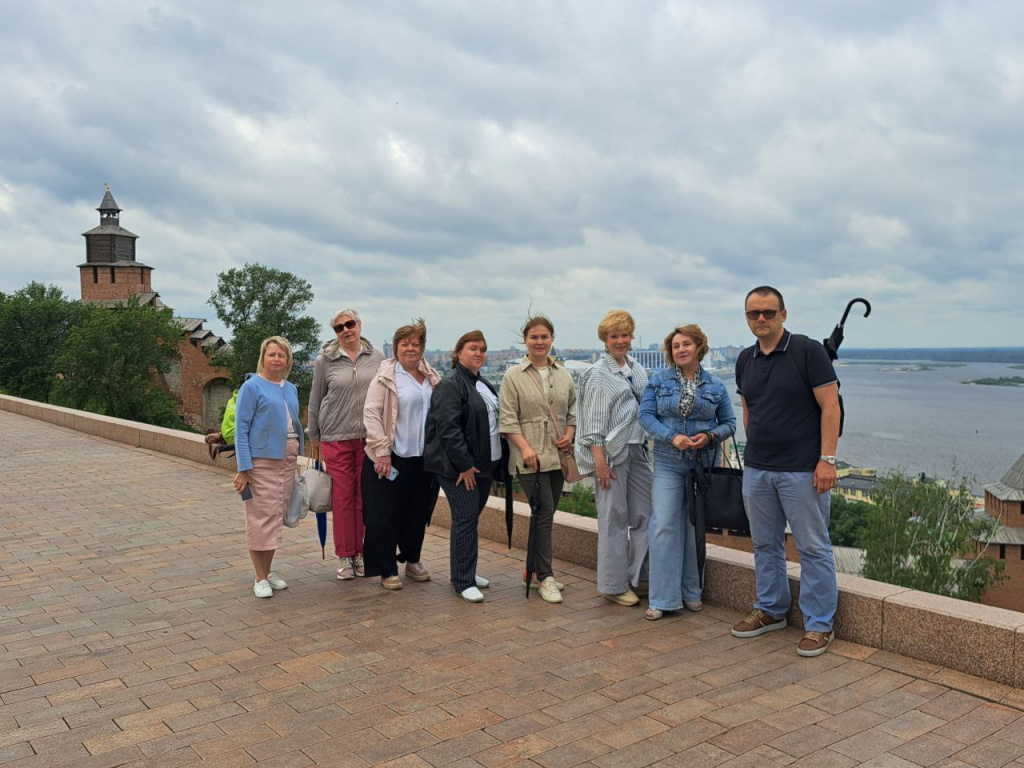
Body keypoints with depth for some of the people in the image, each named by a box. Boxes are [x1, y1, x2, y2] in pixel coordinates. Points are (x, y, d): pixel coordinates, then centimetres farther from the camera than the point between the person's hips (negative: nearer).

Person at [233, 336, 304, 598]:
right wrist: (243, 468, -15)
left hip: (287, 459, 6)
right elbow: (241, 428, -10)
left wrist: (299, 451, 11)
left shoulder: (291, 389, 12)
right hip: (261, 460, -6)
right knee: (262, 517, -4)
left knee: (278, 516, 12)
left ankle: (268, 570, 25)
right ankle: (261, 578, 6)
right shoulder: (252, 386, -6)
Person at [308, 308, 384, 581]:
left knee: (366, 496, 5)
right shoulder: (325, 360, 2)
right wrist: (314, 436, 10)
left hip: (369, 437, 1)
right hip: (337, 438, -1)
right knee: (342, 496, 1)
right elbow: (315, 400, 8)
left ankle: (362, 552, 17)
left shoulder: (376, 357, 5)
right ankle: (345, 555, 12)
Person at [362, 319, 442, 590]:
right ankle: (387, 570, 14)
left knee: (418, 513, 14)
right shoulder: (385, 377, -7)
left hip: (423, 457, 5)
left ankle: (412, 560, 32)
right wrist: (381, 451, -16)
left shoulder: (432, 377, 10)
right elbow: (371, 413, -11)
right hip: (392, 457, -5)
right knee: (385, 516, 2)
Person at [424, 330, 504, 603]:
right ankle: (463, 582, -1)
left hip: (484, 465, 9)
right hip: (459, 467, -9)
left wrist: (494, 462, 17)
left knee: (472, 517, 13)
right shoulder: (450, 386, -12)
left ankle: (465, 571, 24)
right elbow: (447, 427, -21)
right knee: (466, 519, -8)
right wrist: (464, 464, -21)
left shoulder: (483, 385, 18)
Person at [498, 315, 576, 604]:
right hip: (530, 456, -5)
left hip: (558, 454, 5)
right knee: (544, 512, -10)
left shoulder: (563, 375, 12)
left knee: (546, 513, 10)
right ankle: (545, 577, -2)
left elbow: (572, 410, 18)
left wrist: (569, 434, 1)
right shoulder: (514, 376, -1)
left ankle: (536, 568, 24)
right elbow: (508, 418, -5)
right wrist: (525, 447, -15)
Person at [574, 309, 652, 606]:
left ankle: (640, 576, 21)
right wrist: (600, 461, -16)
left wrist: (651, 446, 14)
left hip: (638, 449, 7)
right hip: (611, 452, -7)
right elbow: (594, 420, -11)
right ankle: (614, 585, 9)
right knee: (614, 518, -1)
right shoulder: (598, 374, -6)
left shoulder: (638, 370, 13)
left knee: (644, 515, 9)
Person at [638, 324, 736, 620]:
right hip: (668, 463, -1)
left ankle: (691, 592, 23)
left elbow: (729, 423, 8)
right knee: (664, 526, -6)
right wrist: (672, 437, -17)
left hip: (703, 463, 2)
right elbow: (646, 415, -4)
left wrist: (710, 436, -13)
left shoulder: (715, 385, 5)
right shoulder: (659, 379, 1)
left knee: (695, 527, 9)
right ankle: (662, 598, 0)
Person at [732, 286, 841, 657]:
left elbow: (830, 406, -12)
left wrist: (827, 459, -17)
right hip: (756, 470, 6)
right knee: (765, 544, 15)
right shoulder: (745, 362, 10)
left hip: (802, 470, -6)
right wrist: (754, 454, 15)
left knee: (813, 547, 2)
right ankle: (770, 611, 30)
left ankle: (819, 624, 13)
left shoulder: (808, 351, -9)